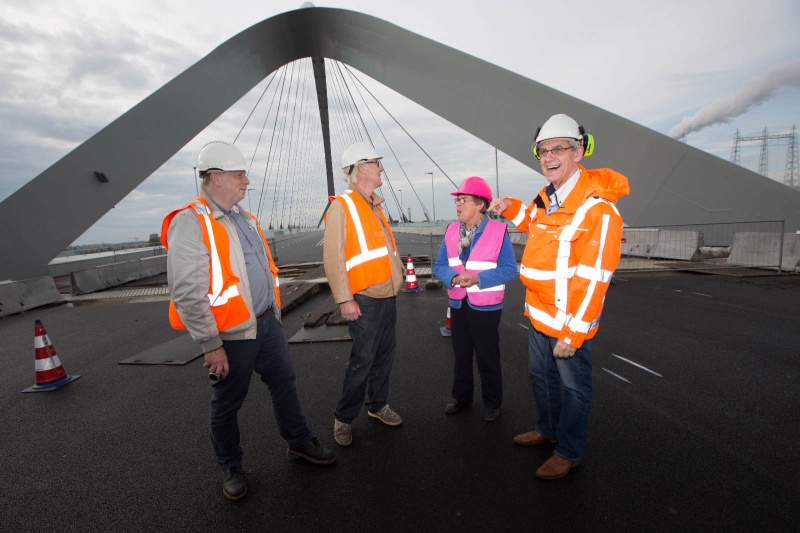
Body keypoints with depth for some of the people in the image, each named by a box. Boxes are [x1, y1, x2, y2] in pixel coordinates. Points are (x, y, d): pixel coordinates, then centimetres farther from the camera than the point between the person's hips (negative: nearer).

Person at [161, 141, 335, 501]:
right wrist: (211, 345, -18)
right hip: (230, 335, -7)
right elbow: (187, 294, -20)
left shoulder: (245, 218, 10)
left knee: (284, 381, 17)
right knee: (227, 404, 13)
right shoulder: (190, 223, -16)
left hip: (266, 323, 8)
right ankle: (231, 468, 36)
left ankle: (299, 442, 37)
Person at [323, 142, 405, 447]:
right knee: (363, 360, -1)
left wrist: (398, 271, 14)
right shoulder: (341, 206, -10)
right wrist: (344, 299, -19)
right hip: (364, 300, -8)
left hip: (387, 297, 8)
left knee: (384, 355, 15)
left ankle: (377, 405, 34)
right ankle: (343, 418, 19)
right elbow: (332, 257, -17)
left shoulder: (374, 206, 15)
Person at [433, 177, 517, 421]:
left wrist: (478, 278, -26)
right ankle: (461, 396, 39)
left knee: (487, 358, 10)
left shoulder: (498, 231, -12)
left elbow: (509, 269, -14)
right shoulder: (451, 231, 2)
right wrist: (453, 278, -19)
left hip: (485, 306, -4)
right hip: (458, 304, 5)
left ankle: (492, 403, 31)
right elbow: (439, 265, 2)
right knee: (461, 354, 19)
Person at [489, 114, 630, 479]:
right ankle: (547, 429, 46)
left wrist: (573, 333, -22)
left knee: (573, 387, 11)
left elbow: (593, 280, -23)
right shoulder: (546, 198, 4)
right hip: (539, 313, 8)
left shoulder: (597, 208, -21)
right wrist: (511, 208, 11)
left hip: (570, 322, -8)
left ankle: (569, 452, 32)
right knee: (541, 374, 23)